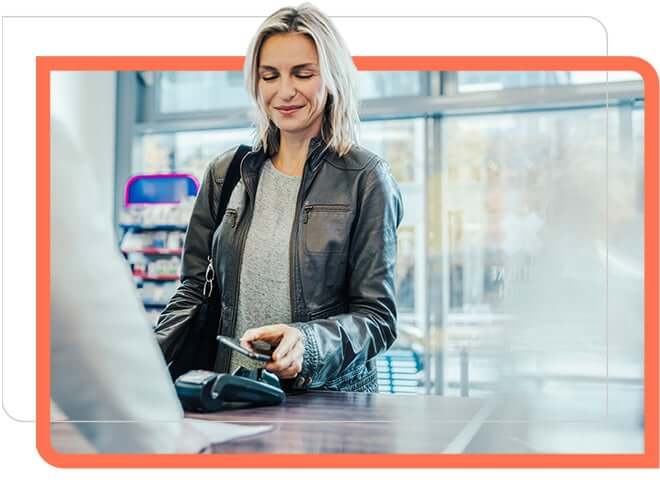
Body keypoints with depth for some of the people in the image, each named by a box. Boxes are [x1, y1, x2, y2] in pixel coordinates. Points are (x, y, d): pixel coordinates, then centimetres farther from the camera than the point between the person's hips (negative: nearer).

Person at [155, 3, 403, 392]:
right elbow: (194, 290, 15)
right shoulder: (226, 172, 11)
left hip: (330, 398, -3)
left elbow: (378, 316, -3)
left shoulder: (366, 179, -1)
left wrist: (309, 342, -22)